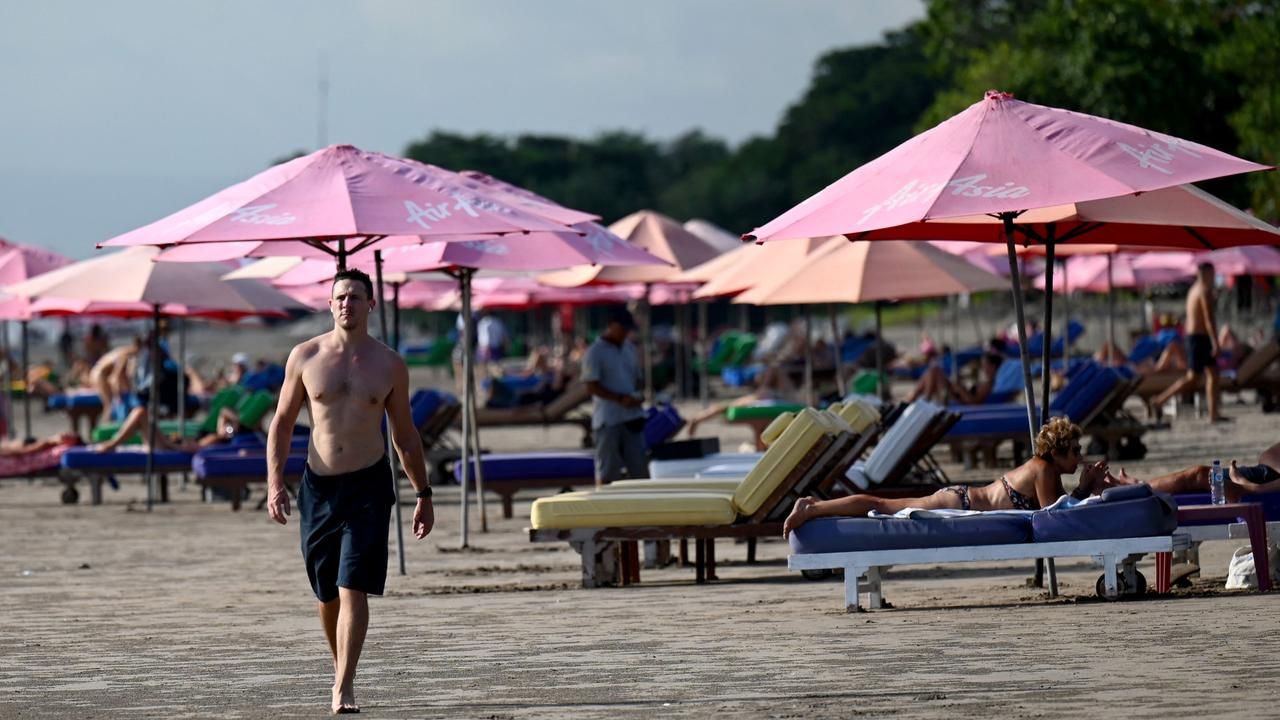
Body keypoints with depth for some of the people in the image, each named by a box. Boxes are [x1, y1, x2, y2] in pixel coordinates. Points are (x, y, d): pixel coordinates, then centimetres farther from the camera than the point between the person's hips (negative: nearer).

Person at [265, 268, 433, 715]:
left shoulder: (389, 365, 2)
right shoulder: (305, 357, 2)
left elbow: (405, 434, 11)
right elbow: (283, 422, 8)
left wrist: (423, 494, 11)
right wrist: (275, 482, -3)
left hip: (369, 486, -2)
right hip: (318, 486, 2)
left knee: (354, 590, -12)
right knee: (327, 594, 11)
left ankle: (344, 689, -14)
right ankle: (341, 670, 34)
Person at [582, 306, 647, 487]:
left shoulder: (629, 349, 14)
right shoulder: (595, 352, -6)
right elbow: (592, 387, -10)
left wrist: (637, 397, -1)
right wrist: (620, 399, -18)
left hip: (632, 417, 6)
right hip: (608, 420, -6)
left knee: (639, 467, 4)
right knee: (607, 472, -2)